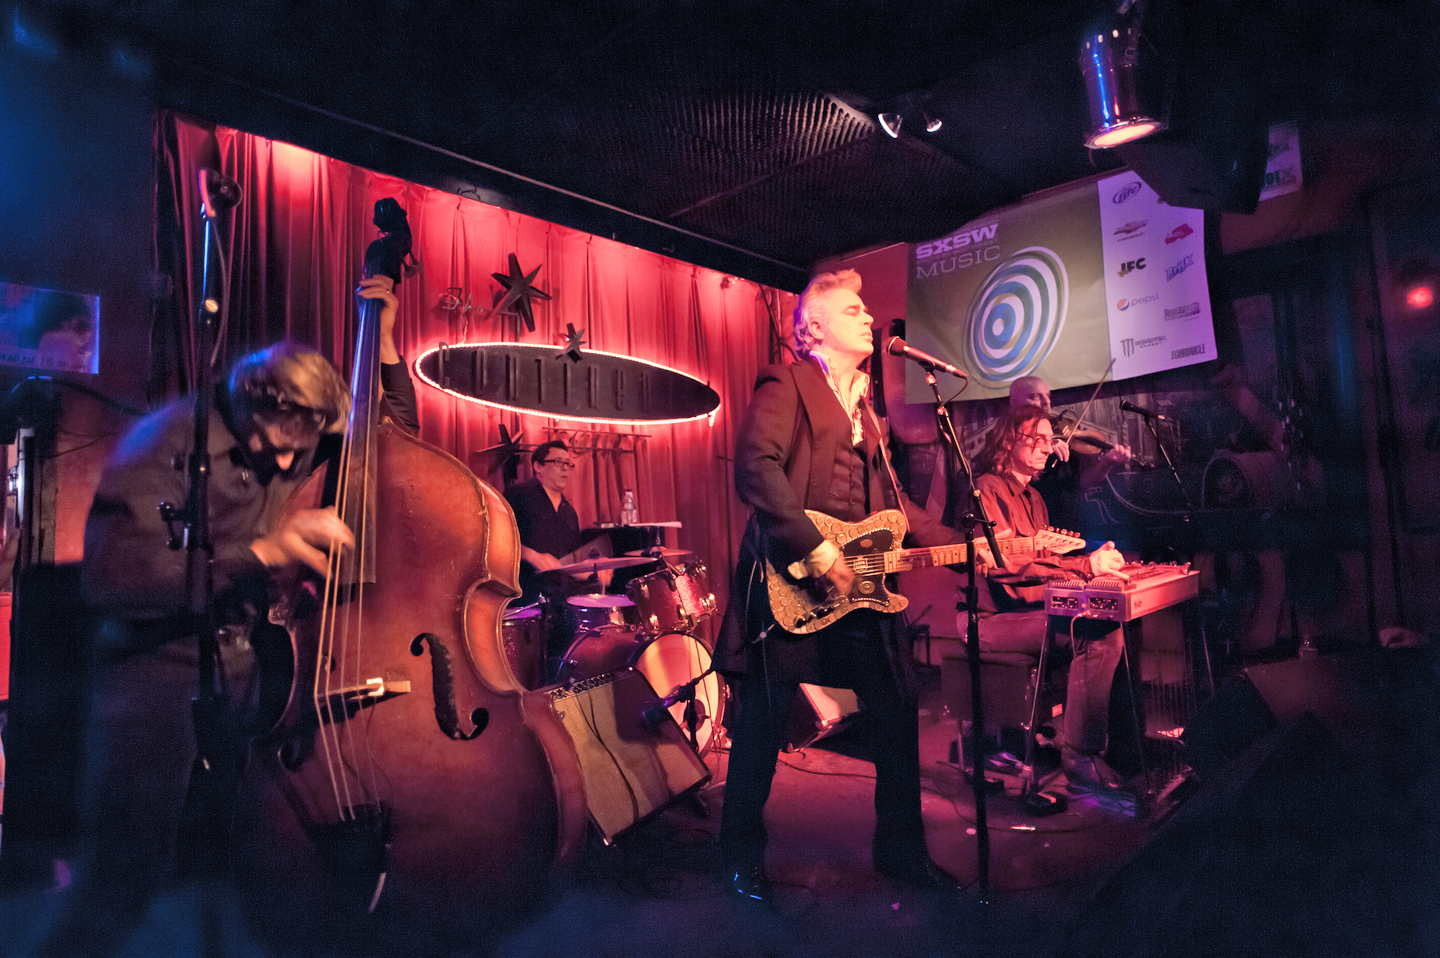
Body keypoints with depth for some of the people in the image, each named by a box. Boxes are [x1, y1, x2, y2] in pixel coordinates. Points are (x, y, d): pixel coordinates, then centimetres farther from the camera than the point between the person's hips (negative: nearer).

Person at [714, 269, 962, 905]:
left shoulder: (865, 407, 21)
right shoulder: (787, 385, -4)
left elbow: (890, 501, 21)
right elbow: (756, 467, -21)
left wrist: (960, 546, 12)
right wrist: (816, 550, -24)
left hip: (858, 583, 8)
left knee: (899, 711, 11)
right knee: (761, 725, 4)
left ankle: (901, 849, 31)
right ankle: (742, 858, 25)